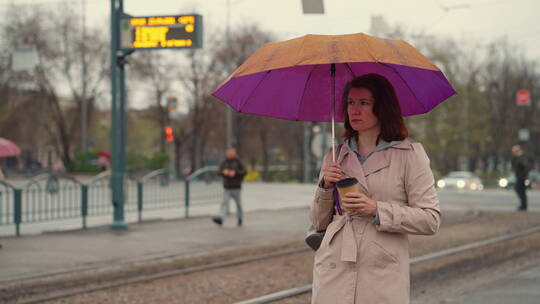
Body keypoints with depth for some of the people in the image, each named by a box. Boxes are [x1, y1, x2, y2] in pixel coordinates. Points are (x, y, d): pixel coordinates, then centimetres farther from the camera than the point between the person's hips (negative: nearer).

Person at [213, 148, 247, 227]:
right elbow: (218, 171, 5)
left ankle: (239, 219, 27)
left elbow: (244, 172, -7)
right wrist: (223, 172, -17)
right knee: (224, 203, -12)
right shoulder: (224, 162, 7)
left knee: (238, 204, 8)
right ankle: (221, 218, -27)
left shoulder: (238, 162, -1)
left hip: (236, 188, -1)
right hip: (226, 187, 1)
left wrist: (235, 173, -20)